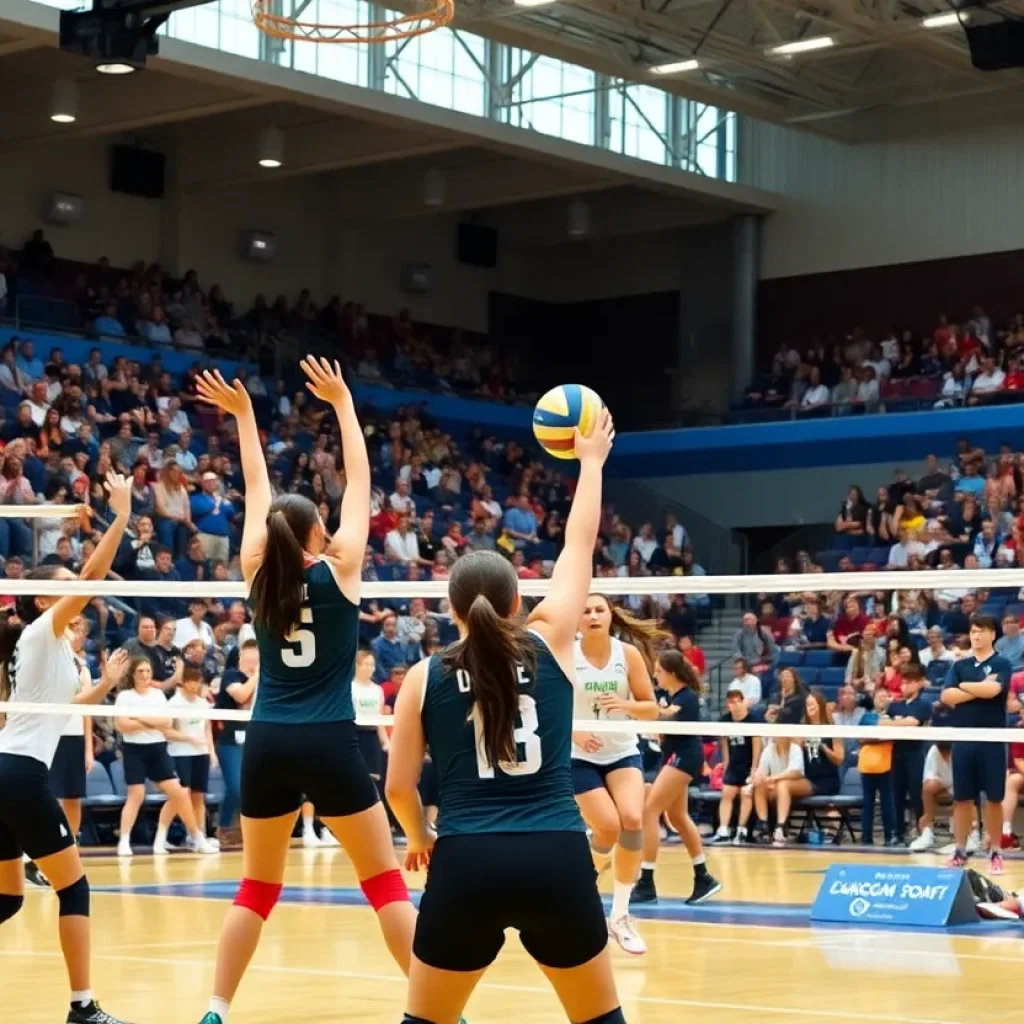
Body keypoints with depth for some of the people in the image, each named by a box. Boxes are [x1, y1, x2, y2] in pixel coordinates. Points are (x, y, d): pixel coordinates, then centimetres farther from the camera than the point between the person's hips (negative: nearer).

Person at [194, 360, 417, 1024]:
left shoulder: (258, 573, 5)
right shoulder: (339, 570, -3)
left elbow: (256, 490, 17)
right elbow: (359, 482, 4)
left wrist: (244, 415, 24)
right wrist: (343, 403, 11)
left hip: (267, 744, 4)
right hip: (328, 744, -4)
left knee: (257, 888, 13)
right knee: (386, 882, 2)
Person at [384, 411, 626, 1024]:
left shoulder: (425, 678, 5)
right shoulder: (551, 645, 5)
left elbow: (399, 786, 5)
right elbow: (580, 546, 16)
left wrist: (420, 838, 26)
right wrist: (592, 460, 30)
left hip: (465, 866, 0)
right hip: (558, 861, 0)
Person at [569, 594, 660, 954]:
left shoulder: (629, 653, -5)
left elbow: (651, 709, -2)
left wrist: (626, 705, -23)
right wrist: (574, 733, -24)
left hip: (623, 752, 2)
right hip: (579, 757, -2)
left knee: (632, 821, -20)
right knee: (609, 829, -16)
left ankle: (620, 914, -6)